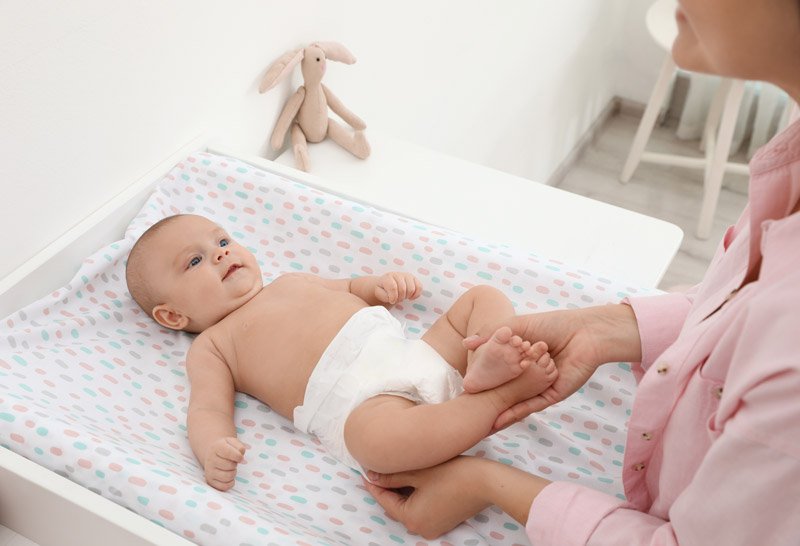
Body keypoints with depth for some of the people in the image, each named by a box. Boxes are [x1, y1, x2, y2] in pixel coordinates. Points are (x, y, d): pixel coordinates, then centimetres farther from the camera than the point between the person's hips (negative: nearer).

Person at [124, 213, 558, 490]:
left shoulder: (290, 283, 33)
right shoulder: (211, 345, 15)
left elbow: (349, 289, 42)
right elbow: (208, 408, 0)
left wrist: (379, 285, 17)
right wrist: (213, 450, -24)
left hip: (416, 353, 8)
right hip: (358, 399, -7)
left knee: (485, 297, 5)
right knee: (377, 434, -42)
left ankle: (485, 366, -26)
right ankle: (503, 393, -28)